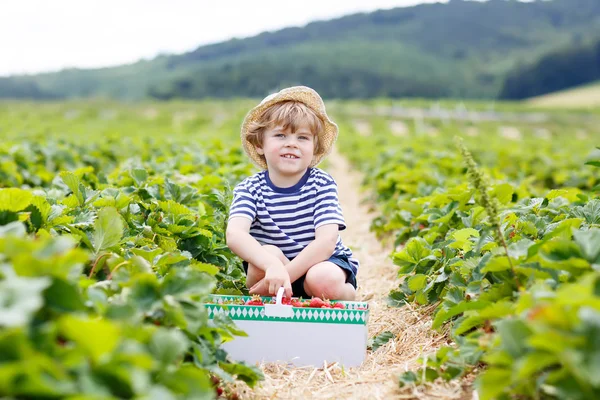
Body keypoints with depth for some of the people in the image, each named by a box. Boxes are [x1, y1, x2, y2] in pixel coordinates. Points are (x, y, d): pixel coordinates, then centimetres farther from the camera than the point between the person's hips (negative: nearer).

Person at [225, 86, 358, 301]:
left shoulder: (322, 184, -13)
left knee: (324, 281, -33)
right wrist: (272, 266, -51)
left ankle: (349, 293, 0)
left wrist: (284, 275, -35)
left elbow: (326, 241, -25)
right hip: (271, 266, 1)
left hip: (323, 263, 0)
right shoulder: (249, 189, -13)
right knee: (268, 252, -31)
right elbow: (234, 234, -32)